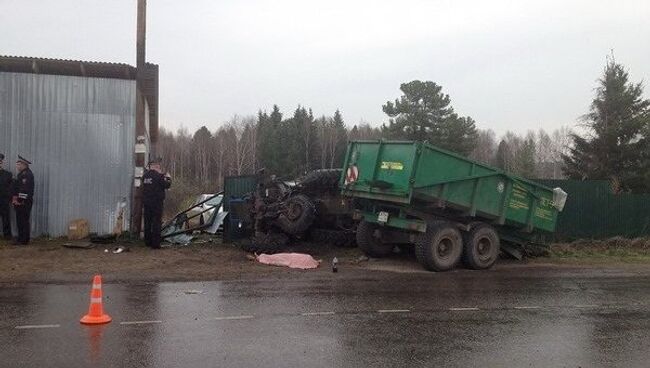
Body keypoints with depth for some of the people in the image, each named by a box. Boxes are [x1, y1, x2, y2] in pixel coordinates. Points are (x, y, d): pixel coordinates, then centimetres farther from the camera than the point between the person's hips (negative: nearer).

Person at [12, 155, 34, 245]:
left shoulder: (28, 174, -12)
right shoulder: (20, 174, 19)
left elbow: (25, 189, -18)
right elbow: (16, 188, 20)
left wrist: (20, 200, -20)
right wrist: (14, 199, 9)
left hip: (24, 203, -10)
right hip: (19, 202, 10)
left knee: (24, 221, -6)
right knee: (19, 221, 12)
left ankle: (24, 240, -3)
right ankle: (20, 239, 18)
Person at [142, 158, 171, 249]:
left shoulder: (145, 175, 7)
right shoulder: (158, 176, -15)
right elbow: (166, 185, -11)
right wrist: (168, 178, 9)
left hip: (146, 201, 7)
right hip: (156, 202, -7)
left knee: (147, 221, 15)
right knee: (156, 222, -2)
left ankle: (148, 241, 23)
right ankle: (155, 243, -3)